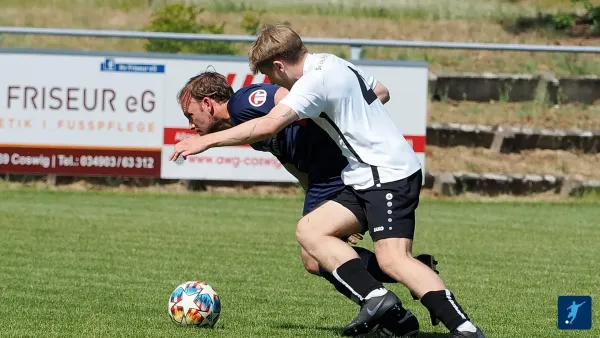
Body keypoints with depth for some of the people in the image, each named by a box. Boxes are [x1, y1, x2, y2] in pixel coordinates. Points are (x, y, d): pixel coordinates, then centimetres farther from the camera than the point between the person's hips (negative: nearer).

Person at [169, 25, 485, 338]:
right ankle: (375, 296, -11)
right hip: (367, 178, 10)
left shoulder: (316, 79, -15)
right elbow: (379, 91, 30)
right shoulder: (335, 64, 14)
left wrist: (207, 141, -19)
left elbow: (268, 125, -24)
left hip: (390, 174, -10)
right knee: (310, 230, 2)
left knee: (393, 259, -22)